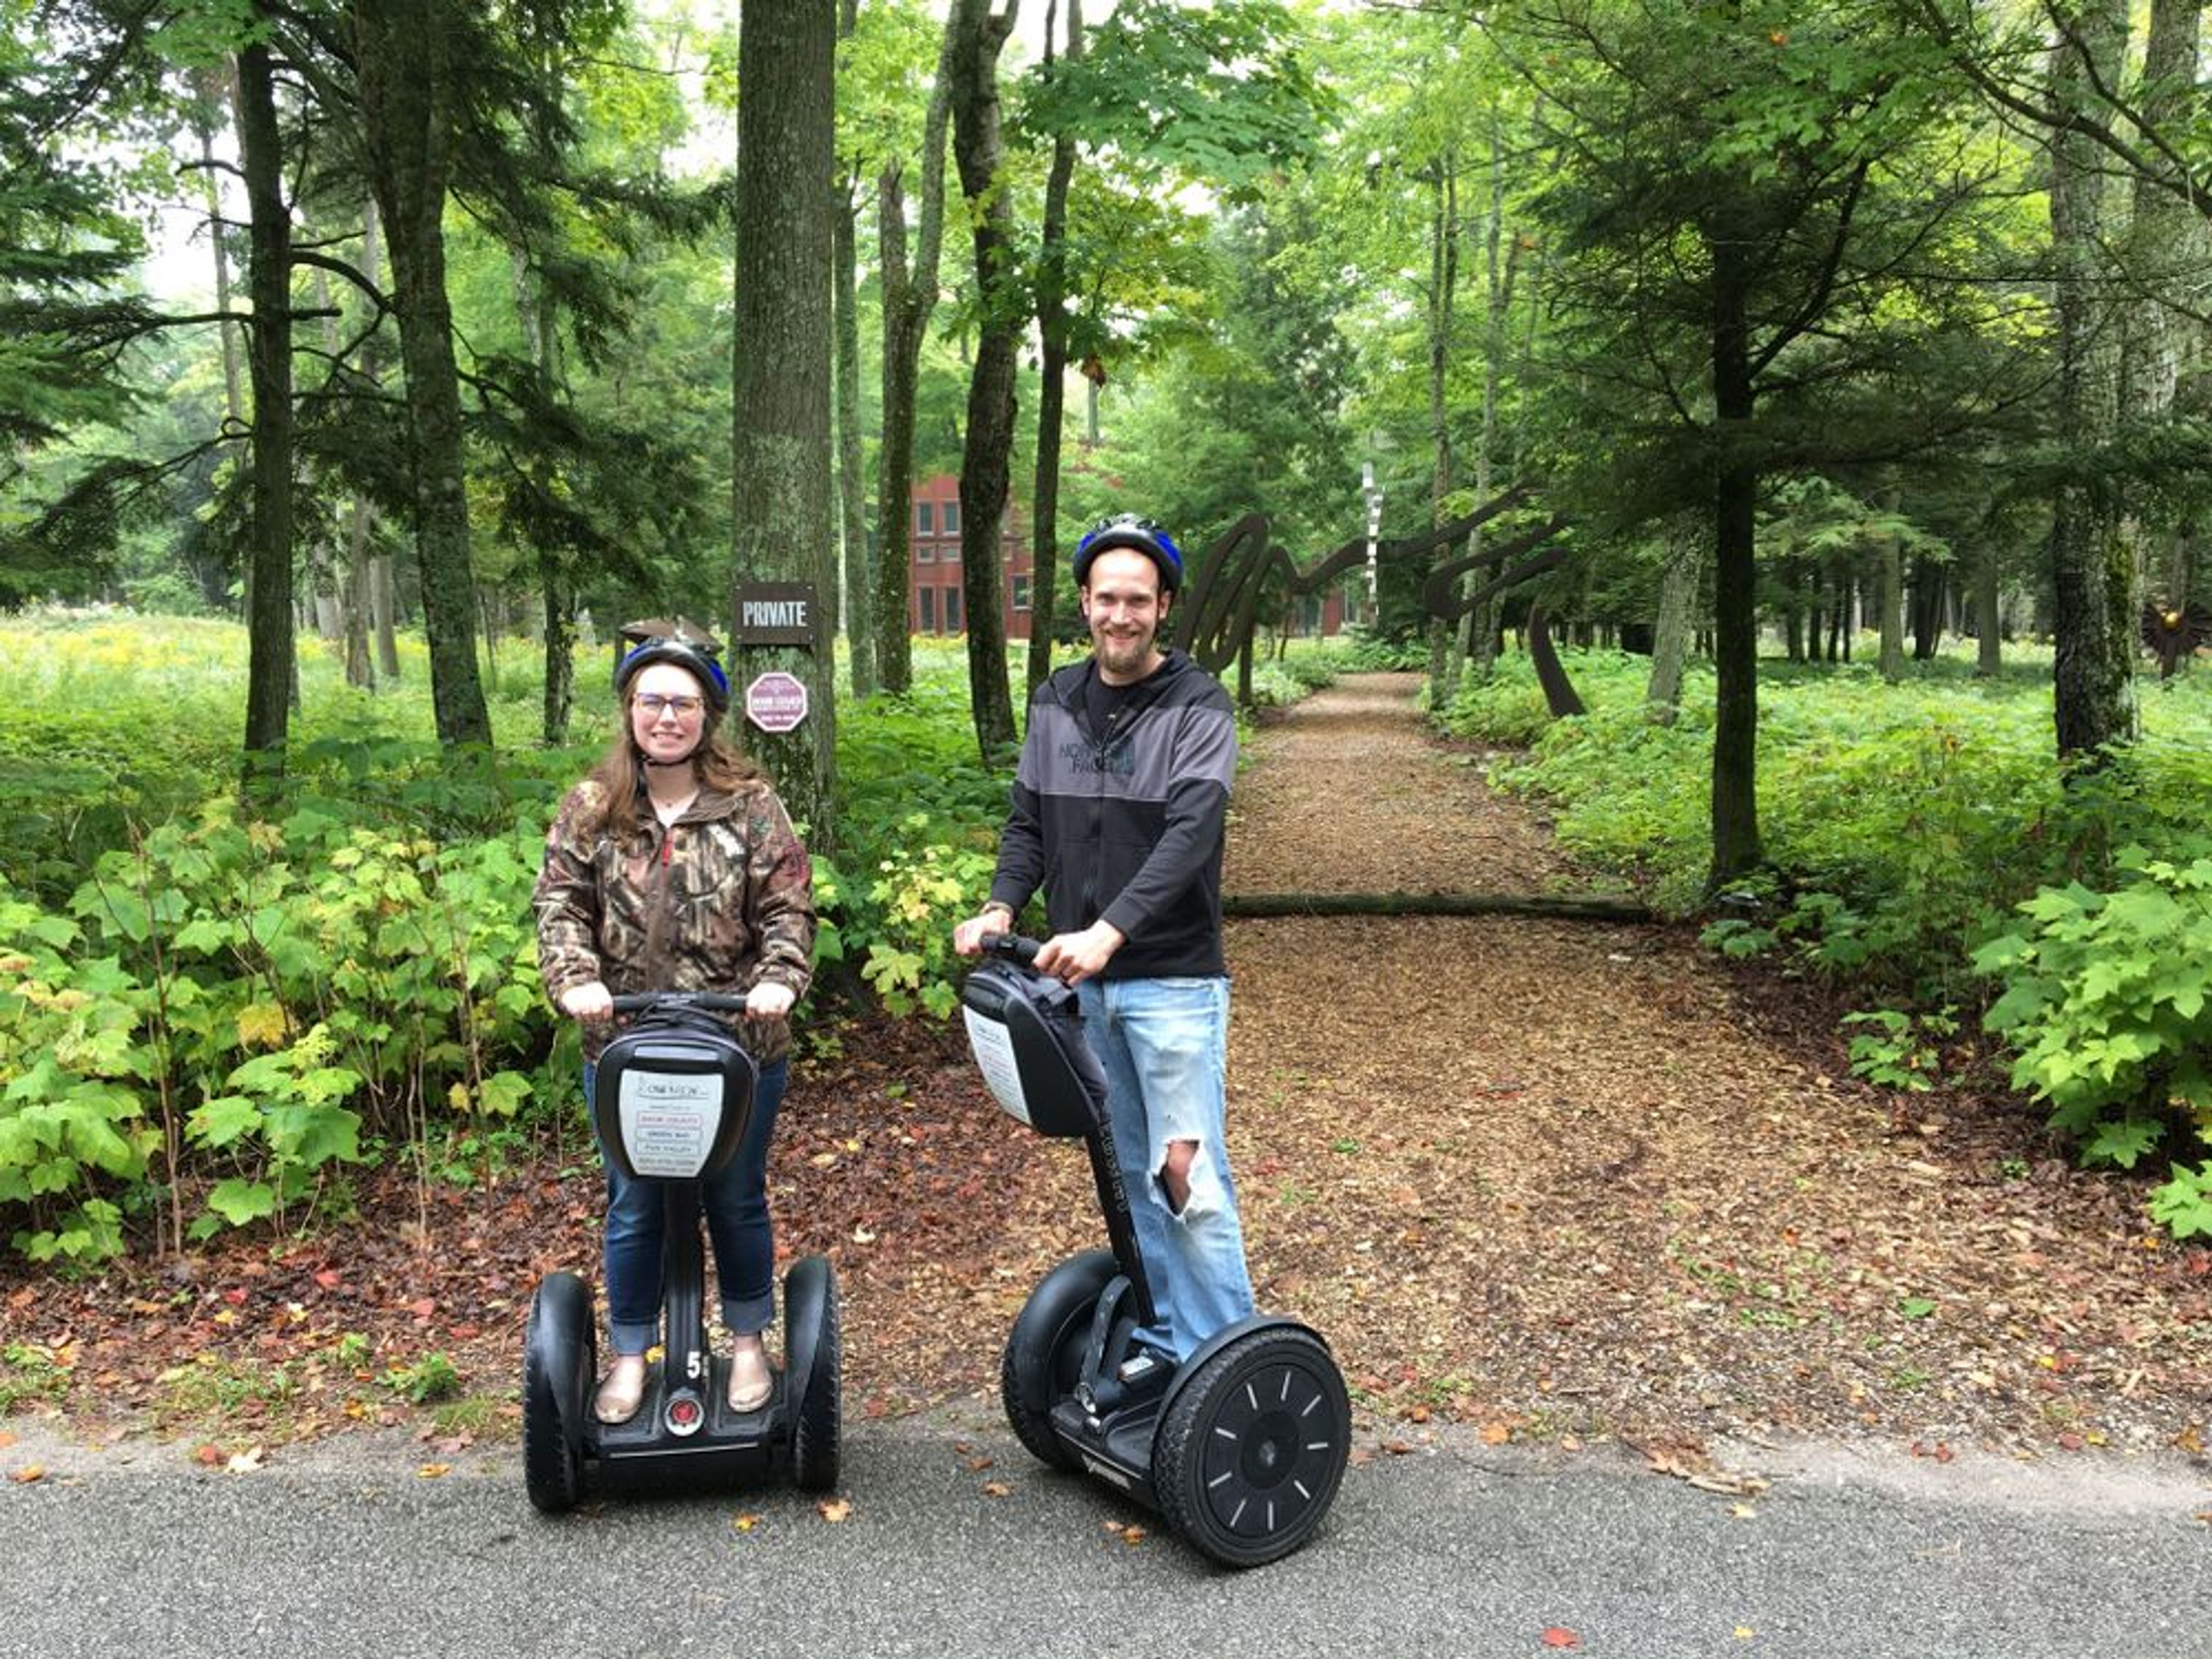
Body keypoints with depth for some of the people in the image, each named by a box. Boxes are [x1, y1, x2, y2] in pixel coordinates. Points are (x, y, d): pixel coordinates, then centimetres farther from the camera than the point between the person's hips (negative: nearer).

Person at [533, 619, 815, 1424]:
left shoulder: (751, 805, -3)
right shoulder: (590, 808, 2)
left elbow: (787, 907, -4)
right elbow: (561, 905, -1)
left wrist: (778, 980, -20)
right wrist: (577, 980, -17)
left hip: (739, 1046, -1)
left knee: (737, 1201, 14)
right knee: (633, 1208, 12)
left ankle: (748, 1347, 33)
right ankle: (630, 1358, 29)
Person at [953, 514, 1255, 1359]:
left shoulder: (1198, 707, -9)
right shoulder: (1056, 702, 9)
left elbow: (1190, 835, -21)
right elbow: (1029, 820, 11)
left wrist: (1109, 931, -32)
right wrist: (1001, 907, -8)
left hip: (1173, 980, -6)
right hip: (1081, 980, 6)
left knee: (1189, 1176, -7)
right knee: (1128, 1172, 15)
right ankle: (1159, 1342, 28)